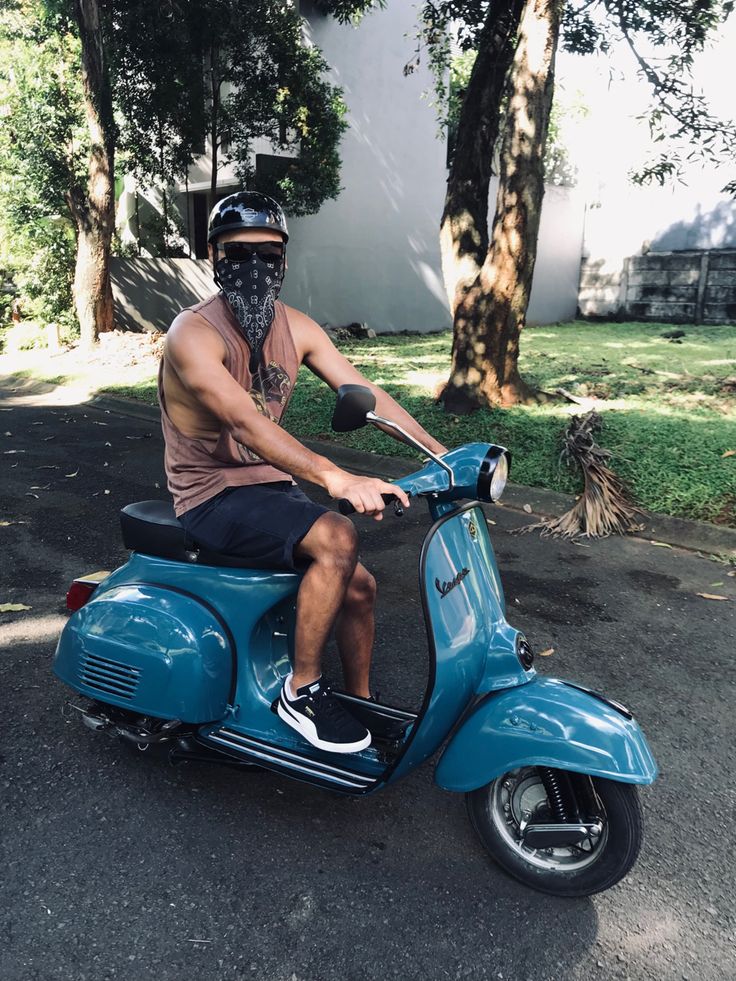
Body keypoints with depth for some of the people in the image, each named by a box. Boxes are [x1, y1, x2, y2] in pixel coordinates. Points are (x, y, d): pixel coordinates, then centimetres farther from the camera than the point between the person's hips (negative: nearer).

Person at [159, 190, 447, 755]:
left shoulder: (296, 327, 3)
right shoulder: (194, 334, -19)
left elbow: (363, 391, -4)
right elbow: (245, 421, -35)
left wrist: (442, 452, -15)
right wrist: (336, 479, -47)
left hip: (271, 485, 7)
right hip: (213, 495, -7)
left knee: (359, 585, 0)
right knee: (337, 539, -28)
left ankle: (362, 705, 21)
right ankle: (301, 692, -11)